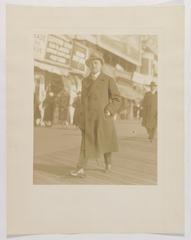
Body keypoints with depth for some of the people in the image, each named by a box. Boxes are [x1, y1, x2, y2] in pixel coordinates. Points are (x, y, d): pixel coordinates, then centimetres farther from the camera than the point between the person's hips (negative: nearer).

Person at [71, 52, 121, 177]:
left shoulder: (109, 80, -2)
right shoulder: (85, 81, 10)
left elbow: (117, 99, -2)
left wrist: (109, 111, -15)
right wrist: (83, 115, 14)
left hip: (103, 116, -2)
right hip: (87, 117, 2)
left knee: (105, 141, 12)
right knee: (86, 142, -6)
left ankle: (108, 162, 36)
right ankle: (81, 169, -11)